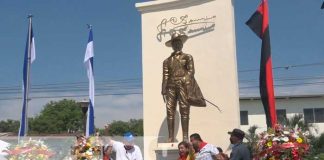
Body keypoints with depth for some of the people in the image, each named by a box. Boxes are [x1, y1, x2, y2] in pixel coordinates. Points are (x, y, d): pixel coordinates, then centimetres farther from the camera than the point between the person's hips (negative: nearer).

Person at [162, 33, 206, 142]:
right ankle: (171, 137, -2)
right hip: (171, 86, 3)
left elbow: (191, 71, 1)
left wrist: (188, 86, -14)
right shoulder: (167, 60, 19)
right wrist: (164, 90, 0)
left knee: (184, 110, -7)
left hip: (183, 85, -3)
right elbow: (165, 76, 11)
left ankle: (185, 137, -7)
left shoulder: (187, 57, 13)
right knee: (170, 111, -4)